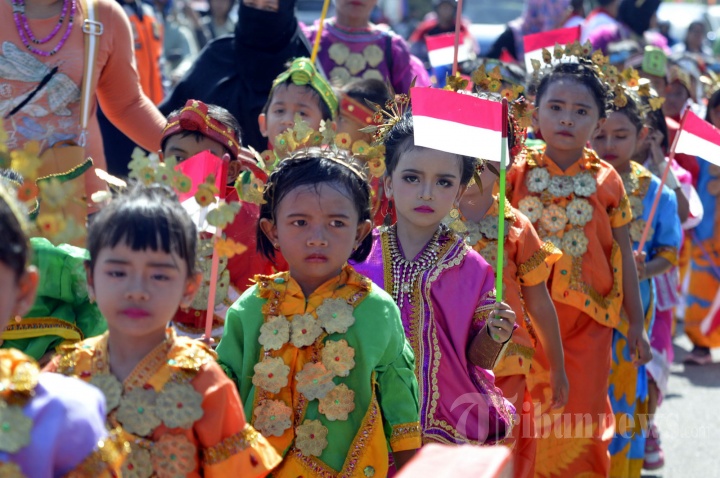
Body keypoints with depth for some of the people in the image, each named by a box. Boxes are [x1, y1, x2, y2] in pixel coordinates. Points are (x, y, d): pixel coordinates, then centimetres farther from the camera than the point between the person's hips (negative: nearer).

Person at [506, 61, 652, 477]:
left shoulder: (606, 181, -1)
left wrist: (637, 324, 7)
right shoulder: (517, 175, -3)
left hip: (588, 319, 0)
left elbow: (624, 255, 5)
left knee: (580, 421, 6)